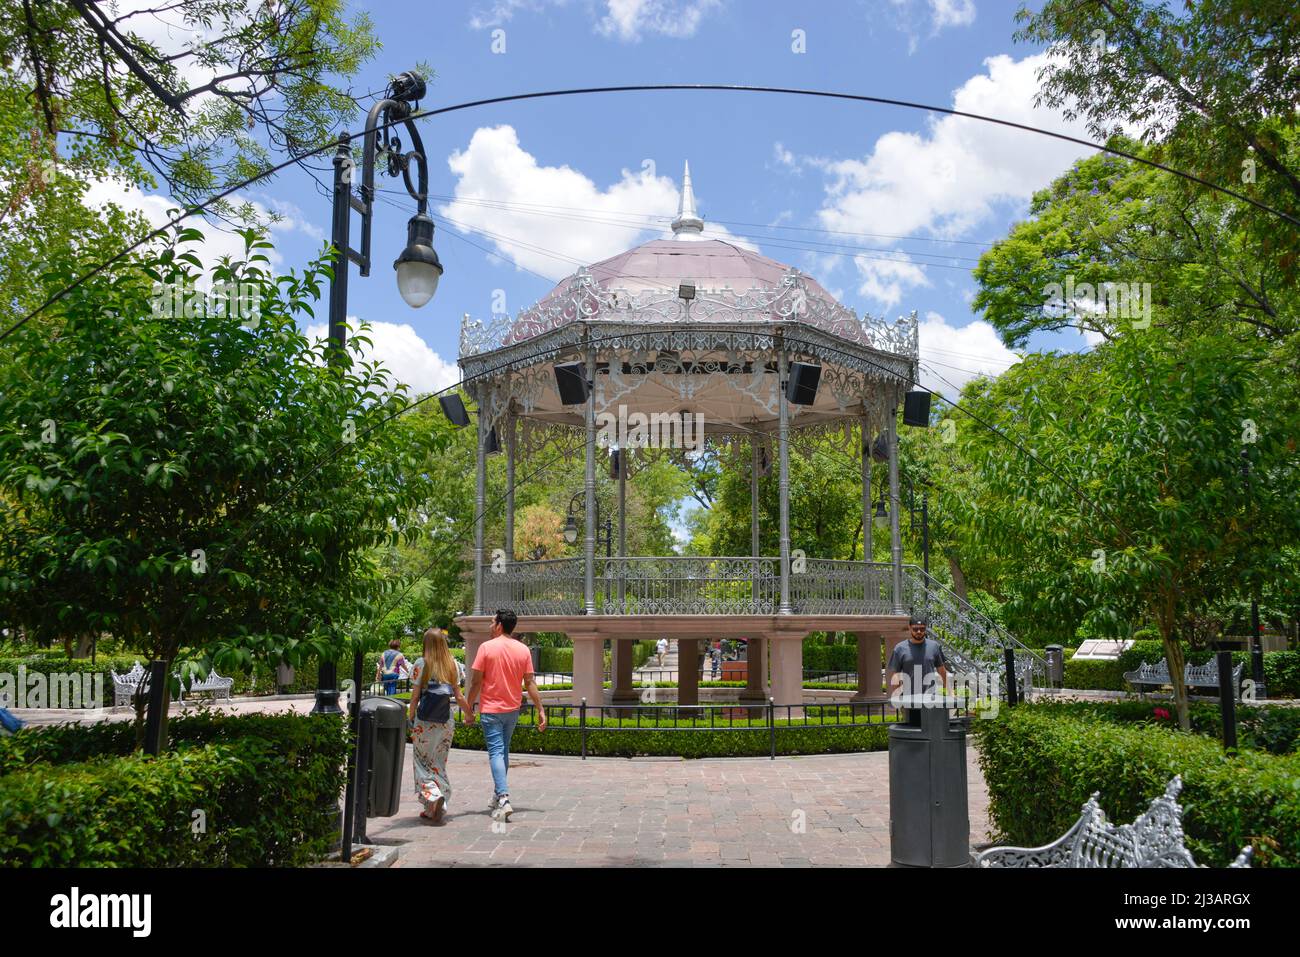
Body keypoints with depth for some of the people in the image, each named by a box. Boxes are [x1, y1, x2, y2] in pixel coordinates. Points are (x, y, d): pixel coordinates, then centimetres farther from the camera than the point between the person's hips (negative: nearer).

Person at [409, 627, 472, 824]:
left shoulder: (421, 663, -5)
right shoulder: (452, 664, 5)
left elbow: (415, 696, -5)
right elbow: (459, 697, 6)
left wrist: (411, 719, 4)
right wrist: (469, 714, 20)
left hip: (426, 719, -4)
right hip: (447, 719, 4)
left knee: (423, 762, 5)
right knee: (439, 763, 12)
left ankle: (434, 796, -17)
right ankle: (435, 808, 13)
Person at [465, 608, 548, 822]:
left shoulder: (486, 647, -10)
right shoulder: (523, 650, 1)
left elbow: (476, 682, -10)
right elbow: (530, 683, -1)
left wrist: (469, 708, 0)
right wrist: (541, 710, 3)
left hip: (491, 710, -5)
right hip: (513, 709, 5)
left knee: (496, 752, -7)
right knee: (504, 751, 19)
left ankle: (503, 800, -21)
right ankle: (498, 796, 29)